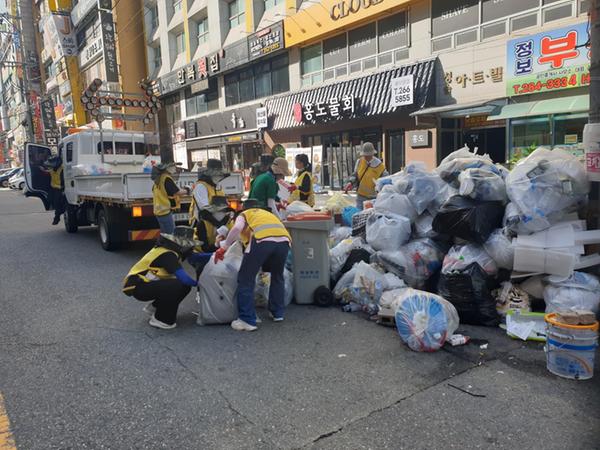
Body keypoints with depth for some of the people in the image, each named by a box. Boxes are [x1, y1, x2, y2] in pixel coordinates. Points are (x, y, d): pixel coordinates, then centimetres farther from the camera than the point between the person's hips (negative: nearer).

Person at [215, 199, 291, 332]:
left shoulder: (244, 214, 29)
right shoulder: (269, 213, 42)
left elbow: (237, 228, 6)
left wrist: (223, 248, 10)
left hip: (262, 239, -4)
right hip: (283, 240, 5)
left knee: (246, 279, 8)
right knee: (277, 277, 28)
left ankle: (247, 320, 5)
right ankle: (278, 312, 33)